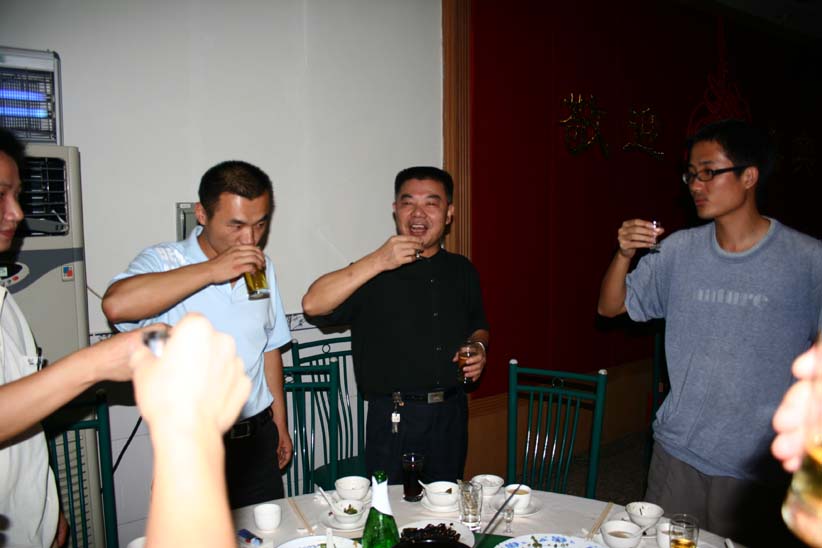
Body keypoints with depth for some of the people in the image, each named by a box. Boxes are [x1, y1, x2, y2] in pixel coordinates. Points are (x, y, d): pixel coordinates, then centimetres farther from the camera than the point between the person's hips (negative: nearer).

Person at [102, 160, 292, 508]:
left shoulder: (261, 267, 5)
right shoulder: (163, 262, -12)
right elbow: (116, 305, -34)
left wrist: (280, 423, 14)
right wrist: (211, 271, -29)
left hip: (258, 436, 5)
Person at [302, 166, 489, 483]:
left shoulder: (462, 271, 9)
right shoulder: (374, 272, -6)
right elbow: (313, 304, -22)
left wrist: (479, 347, -1)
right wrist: (377, 261, -28)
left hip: (451, 413, 4)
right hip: (394, 418, -4)